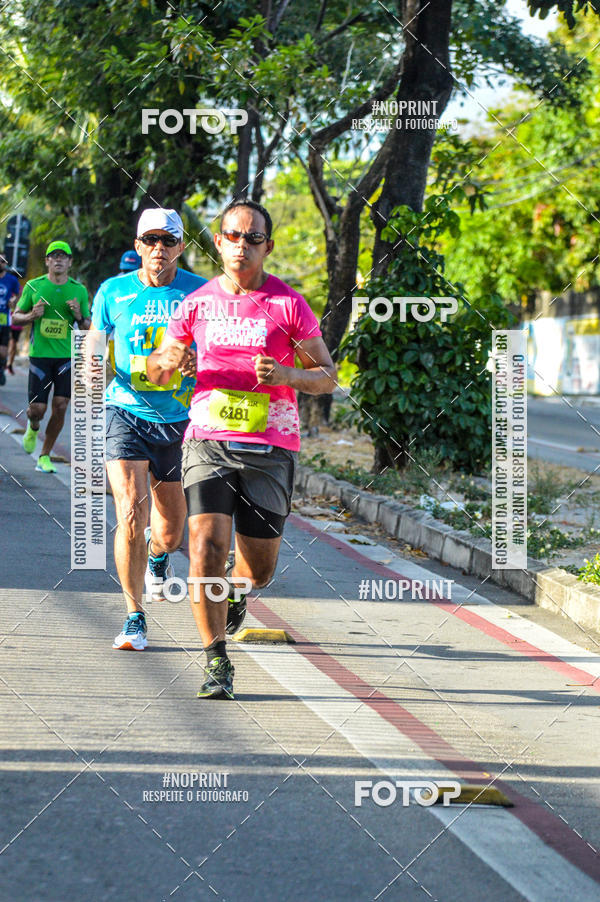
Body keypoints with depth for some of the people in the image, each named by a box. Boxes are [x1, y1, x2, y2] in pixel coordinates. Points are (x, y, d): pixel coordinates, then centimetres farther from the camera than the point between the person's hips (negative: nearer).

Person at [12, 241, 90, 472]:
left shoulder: (79, 290, 4)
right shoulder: (34, 286, 0)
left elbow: (88, 327, 10)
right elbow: (15, 317, 7)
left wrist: (79, 316, -12)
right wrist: (32, 316, -14)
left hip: (67, 356, 1)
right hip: (40, 355, -1)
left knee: (60, 408, -4)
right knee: (38, 409, -5)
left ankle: (44, 457, 11)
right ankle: (33, 427, 33)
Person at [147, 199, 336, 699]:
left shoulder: (288, 304, -1)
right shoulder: (197, 304, 6)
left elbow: (327, 376, 4)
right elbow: (158, 370, 17)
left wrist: (286, 374, -16)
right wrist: (167, 362, -8)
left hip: (271, 448, -1)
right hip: (208, 441, 1)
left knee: (257, 567, 7)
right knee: (207, 549, -16)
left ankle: (236, 593, 45)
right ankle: (217, 663, -6)